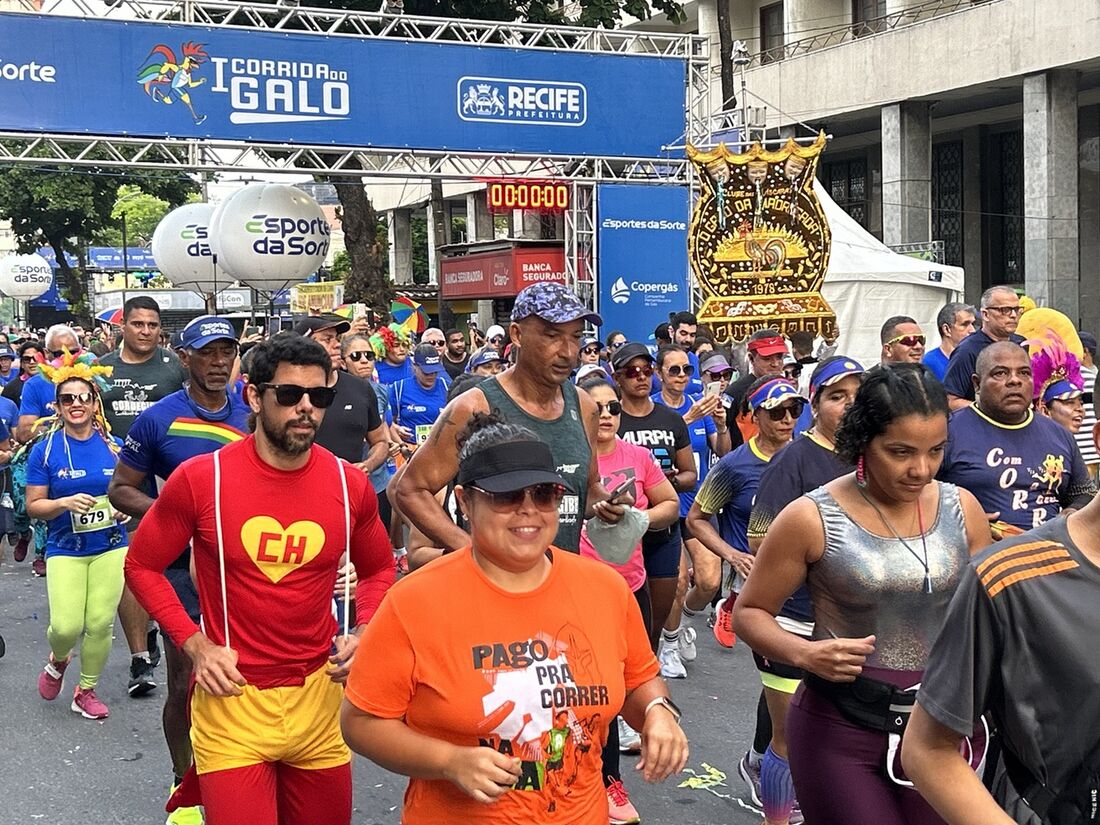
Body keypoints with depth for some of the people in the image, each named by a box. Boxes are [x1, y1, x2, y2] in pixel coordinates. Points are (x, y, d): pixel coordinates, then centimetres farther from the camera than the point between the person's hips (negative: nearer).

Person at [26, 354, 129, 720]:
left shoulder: (114, 446, 3)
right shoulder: (45, 450, -4)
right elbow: (33, 506, -3)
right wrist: (65, 503, -21)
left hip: (110, 546, 2)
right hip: (65, 549, -2)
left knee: (100, 624, -1)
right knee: (66, 627, -12)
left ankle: (86, 690, 22)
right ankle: (58, 659, 25)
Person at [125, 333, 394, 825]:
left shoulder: (350, 486, -3)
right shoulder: (200, 479, -10)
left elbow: (379, 571, 12)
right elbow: (142, 566, 1)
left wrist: (362, 634, -5)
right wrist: (195, 645, -10)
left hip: (319, 697, 3)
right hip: (231, 698, -3)